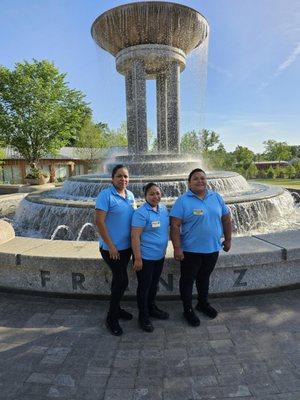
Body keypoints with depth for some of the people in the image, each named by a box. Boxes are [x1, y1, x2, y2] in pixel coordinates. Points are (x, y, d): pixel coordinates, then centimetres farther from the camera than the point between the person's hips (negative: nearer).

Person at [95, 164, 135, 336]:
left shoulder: (130, 195, 6)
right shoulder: (106, 195, -16)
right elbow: (99, 221, -19)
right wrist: (111, 246, -19)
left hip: (127, 246, 7)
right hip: (112, 247, -6)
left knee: (118, 278, 19)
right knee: (122, 280, -3)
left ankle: (116, 308, 38)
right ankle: (111, 318, 17)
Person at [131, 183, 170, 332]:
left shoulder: (164, 209, 4)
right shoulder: (141, 213, -19)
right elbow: (135, 236, -21)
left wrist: (164, 250, 17)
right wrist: (137, 258, -22)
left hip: (159, 256, 7)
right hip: (145, 257, -7)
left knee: (154, 285, 22)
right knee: (144, 287, 8)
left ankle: (152, 308, 43)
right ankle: (143, 317, 26)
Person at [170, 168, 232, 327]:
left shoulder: (216, 197, 3)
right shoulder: (183, 200, -12)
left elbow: (226, 219, 10)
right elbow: (175, 226, -15)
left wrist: (228, 239, 10)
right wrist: (177, 248, -20)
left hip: (213, 248, 5)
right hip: (191, 250, -4)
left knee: (204, 277, 22)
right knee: (188, 280, 9)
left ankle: (203, 303, 43)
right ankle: (188, 310, 27)